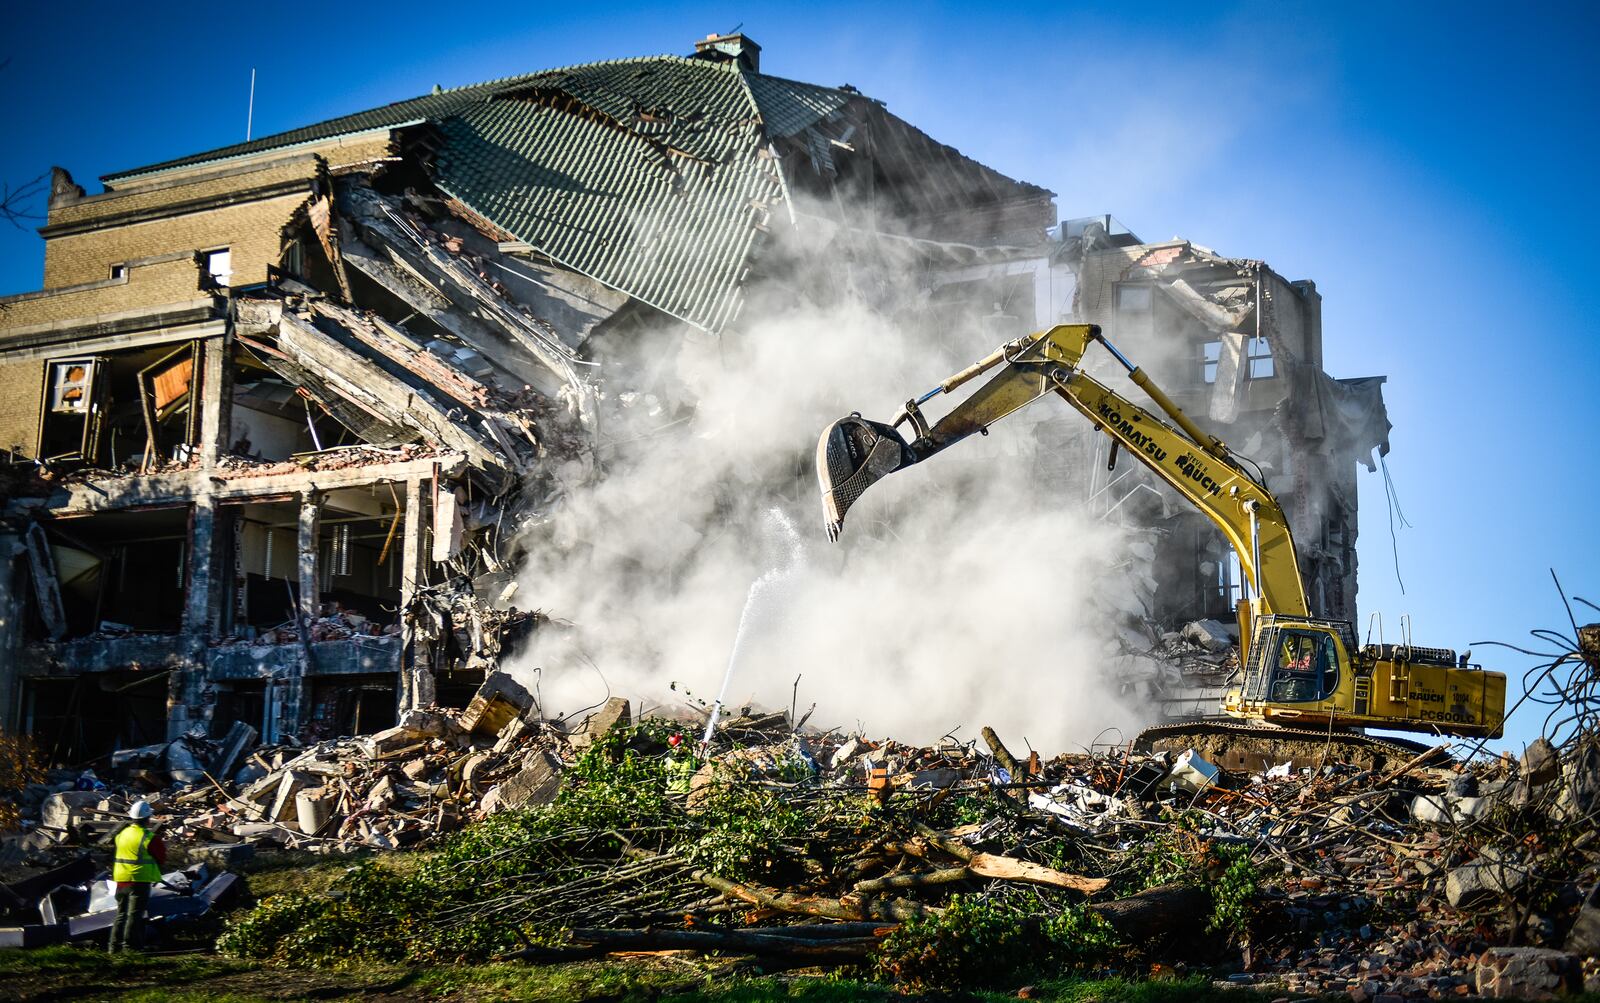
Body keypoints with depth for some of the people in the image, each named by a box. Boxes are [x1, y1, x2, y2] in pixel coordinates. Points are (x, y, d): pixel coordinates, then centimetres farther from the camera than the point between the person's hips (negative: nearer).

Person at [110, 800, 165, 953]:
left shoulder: (121, 833, 5)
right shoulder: (149, 838, -14)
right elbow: (161, 857, -8)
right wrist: (163, 846, 13)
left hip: (121, 878, 6)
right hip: (140, 879, -6)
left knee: (121, 913, 16)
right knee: (135, 914, -1)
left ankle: (115, 945, 16)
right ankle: (129, 945, -3)